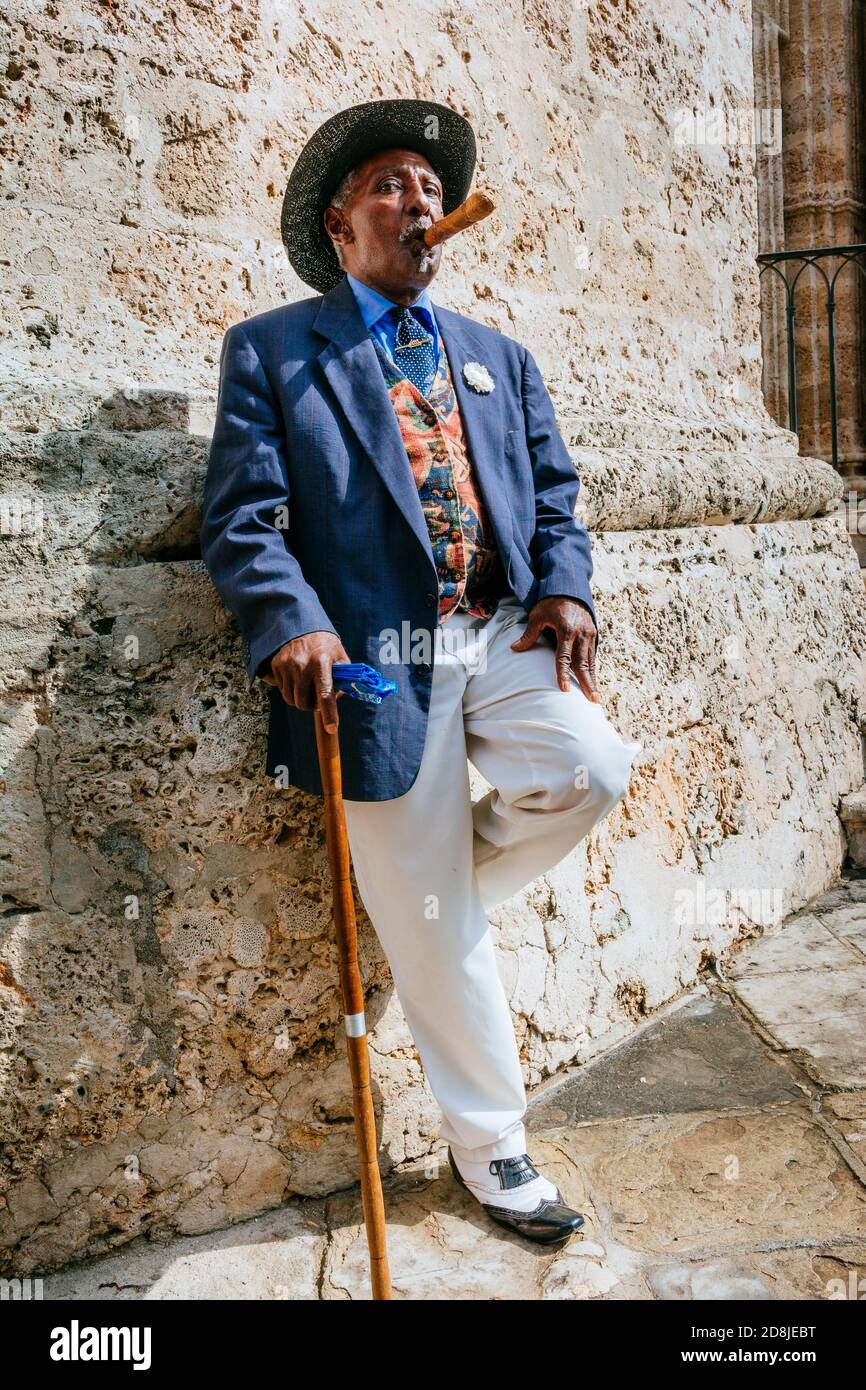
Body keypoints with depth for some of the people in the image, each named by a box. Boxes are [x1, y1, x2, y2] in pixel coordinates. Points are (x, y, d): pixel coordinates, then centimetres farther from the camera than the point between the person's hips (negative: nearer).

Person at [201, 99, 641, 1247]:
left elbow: (556, 496, 17)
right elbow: (242, 518, -4)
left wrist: (565, 590, -3)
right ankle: (490, 1147, 25)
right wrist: (294, 626, -21)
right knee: (432, 932, 2)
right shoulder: (271, 351, 6)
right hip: (380, 662, -4)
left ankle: (453, 876, 10)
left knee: (592, 769, -25)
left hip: (506, 637, 4)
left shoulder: (500, 357, 20)